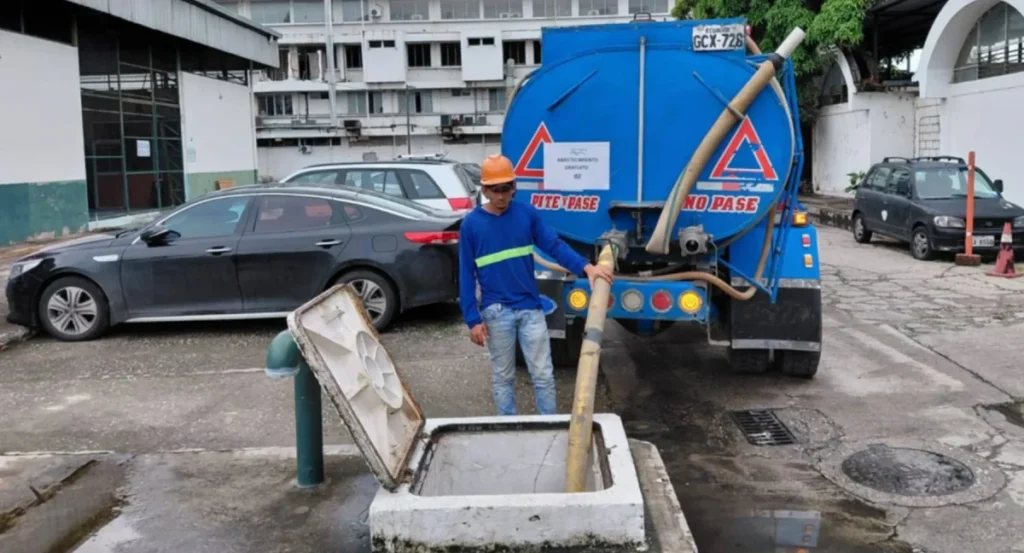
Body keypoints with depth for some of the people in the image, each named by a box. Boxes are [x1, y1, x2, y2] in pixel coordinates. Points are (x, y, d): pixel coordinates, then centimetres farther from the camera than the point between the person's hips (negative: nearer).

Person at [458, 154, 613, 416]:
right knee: (504, 377, 11)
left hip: (530, 308, 1)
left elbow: (554, 245, -4)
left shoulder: (527, 213, 0)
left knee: (543, 375, 6)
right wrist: (473, 319, -7)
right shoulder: (471, 224, -4)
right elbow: (466, 275, -3)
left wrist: (586, 267, -21)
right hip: (496, 313, -1)